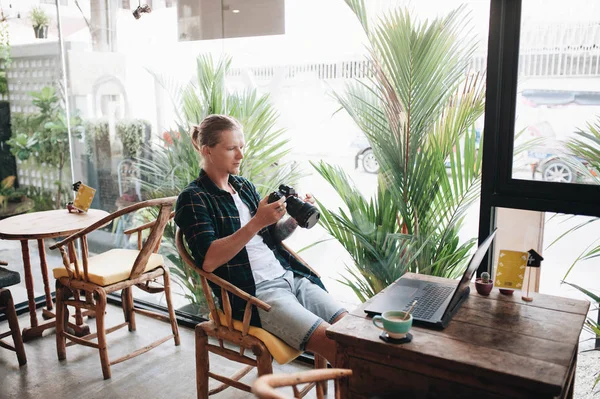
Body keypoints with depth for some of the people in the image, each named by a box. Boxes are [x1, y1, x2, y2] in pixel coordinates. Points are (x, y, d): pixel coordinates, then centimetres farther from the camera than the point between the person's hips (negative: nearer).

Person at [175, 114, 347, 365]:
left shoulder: (244, 186, 15)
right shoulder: (193, 199, -5)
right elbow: (208, 261, -18)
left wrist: (295, 219, 2)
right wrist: (257, 222, -24)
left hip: (288, 276, 7)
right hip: (252, 293, -7)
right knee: (331, 342, -22)